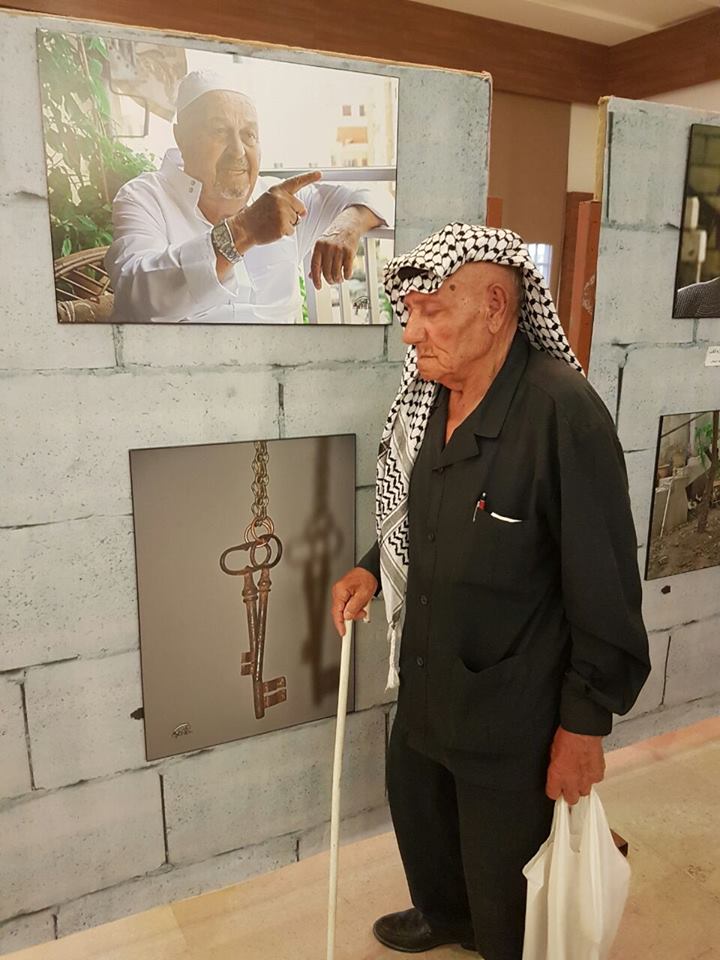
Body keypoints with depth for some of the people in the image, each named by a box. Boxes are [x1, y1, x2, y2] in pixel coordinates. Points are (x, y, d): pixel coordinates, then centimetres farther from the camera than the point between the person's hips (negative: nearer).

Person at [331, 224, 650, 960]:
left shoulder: (562, 411, -25)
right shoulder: (430, 401, 0)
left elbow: (604, 580, -21)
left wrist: (586, 721, -16)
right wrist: (372, 568, 0)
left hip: (511, 712, -8)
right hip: (425, 686, 8)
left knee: (502, 873, 14)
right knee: (416, 809, 29)